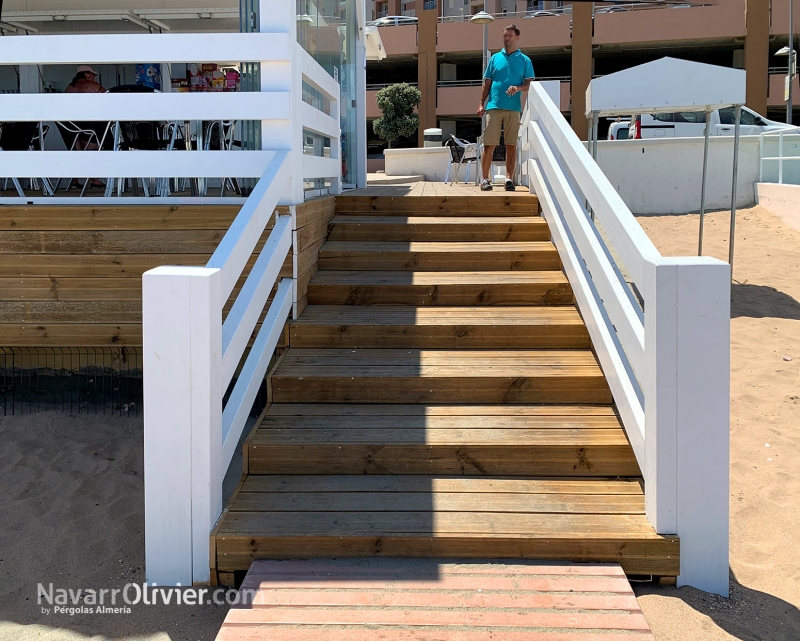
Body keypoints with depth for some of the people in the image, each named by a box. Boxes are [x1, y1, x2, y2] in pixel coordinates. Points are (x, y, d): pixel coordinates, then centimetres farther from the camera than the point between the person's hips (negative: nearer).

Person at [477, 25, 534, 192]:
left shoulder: (525, 60, 11)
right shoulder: (495, 58, 14)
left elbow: (529, 84, 5)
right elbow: (487, 83, 12)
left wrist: (518, 88, -17)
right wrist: (481, 104, 3)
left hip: (514, 108, 0)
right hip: (494, 107, 0)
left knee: (511, 146, 0)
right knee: (489, 145, -5)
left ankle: (509, 178, 5)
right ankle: (485, 179, -1)